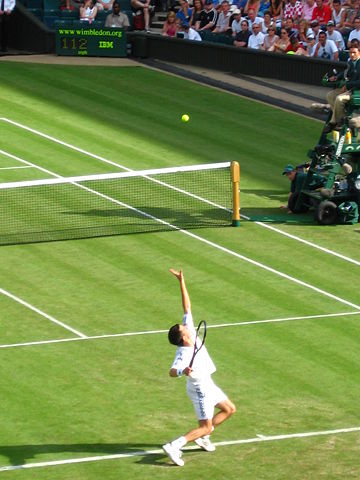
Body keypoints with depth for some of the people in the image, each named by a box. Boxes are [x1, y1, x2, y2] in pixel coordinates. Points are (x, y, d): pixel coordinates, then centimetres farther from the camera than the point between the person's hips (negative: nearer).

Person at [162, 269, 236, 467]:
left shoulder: (190, 333, -12)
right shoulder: (183, 354, -32)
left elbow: (187, 306, -10)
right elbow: (172, 371, -46)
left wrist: (182, 282, -15)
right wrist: (182, 371, -68)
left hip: (207, 384, 9)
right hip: (200, 389, -9)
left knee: (229, 409, 19)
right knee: (206, 427, -5)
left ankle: (202, 437, 27)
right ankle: (174, 446, -12)